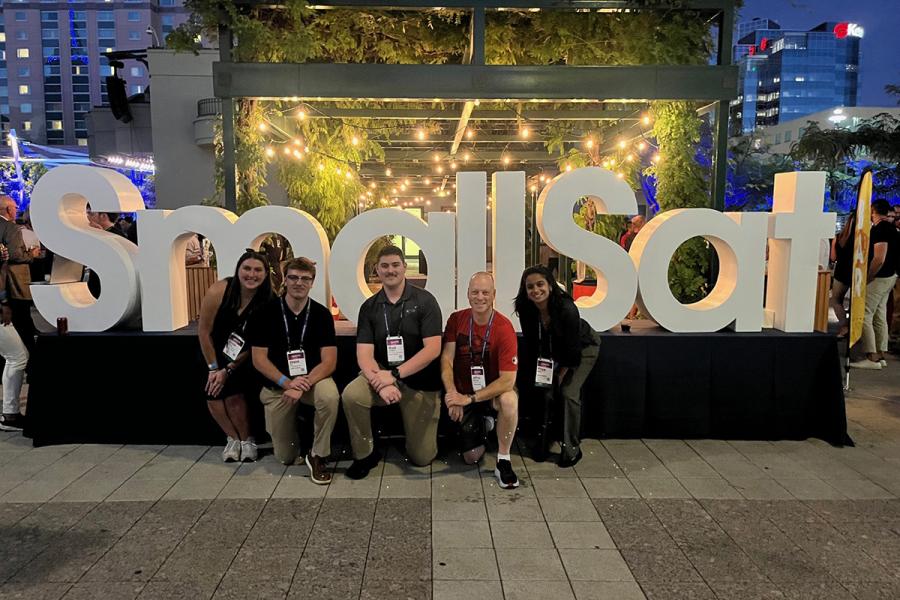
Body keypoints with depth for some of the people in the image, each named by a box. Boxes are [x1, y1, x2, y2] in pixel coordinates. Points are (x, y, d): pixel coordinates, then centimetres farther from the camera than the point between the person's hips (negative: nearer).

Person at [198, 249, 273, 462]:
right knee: (213, 396, -12)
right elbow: (204, 331, -12)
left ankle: (247, 440, 7)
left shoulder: (267, 300, -21)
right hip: (217, 352, 1)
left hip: (245, 357, -1)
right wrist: (213, 368, -9)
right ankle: (233, 438, 13)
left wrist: (228, 370, -15)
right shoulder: (219, 291, -22)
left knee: (233, 394, -18)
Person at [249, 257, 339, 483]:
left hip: (314, 379, 0)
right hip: (278, 385, 0)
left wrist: (303, 385, -28)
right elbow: (259, 359, -9)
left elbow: (329, 361, -13)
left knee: (330, 396, -36)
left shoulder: (322, 314, -7)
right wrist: (287, 383, -24)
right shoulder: (266, 312, -8)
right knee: (285, 457, 2)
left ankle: (318, 456, -14)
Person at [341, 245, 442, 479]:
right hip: (382, 374, 2)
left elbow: (433, 349, -16)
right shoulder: (369, 307, 1)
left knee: (422, 457, 0)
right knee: (351, 395, -30)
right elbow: (364, 354, -7)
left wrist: (394, 374, -23)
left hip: (421, 382, -2)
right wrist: (381, 383, -28)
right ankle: (365, 454, -5)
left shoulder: (424, 301, -8)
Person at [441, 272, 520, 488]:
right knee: (472, 458, -1)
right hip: (464, 393, 3)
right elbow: (446, 359, -14)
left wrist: (470, 398, -31)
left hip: (494, 390, -3)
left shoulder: (504, 328, -22)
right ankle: (481, 424, 34)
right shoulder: (456, 320, -10)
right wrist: (453, 395, -30)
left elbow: (508, 380, -26)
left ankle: (503, 461, -17)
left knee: (510, 400, -39)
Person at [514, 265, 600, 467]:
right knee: (545, 390, -4)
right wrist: (536, 374, -8)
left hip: (583, 348, -5)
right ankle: (543, 440, 14)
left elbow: (572, 348, -28)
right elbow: (530, 344, -10)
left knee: (568, 392, -16)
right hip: (555, 350, 5)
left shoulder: (567, 308, -37)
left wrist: (561, 375, -18)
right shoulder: (526, 310, -22)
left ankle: (572, 448, -2)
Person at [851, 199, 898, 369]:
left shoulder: (880, 229, -18)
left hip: (878, 278, -10)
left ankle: (872, 357, -9)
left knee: (864, 316, -8)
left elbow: (879, 259, -24)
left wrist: (866, 279, -18)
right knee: (880, 317, 13)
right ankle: (880, 355, 17)